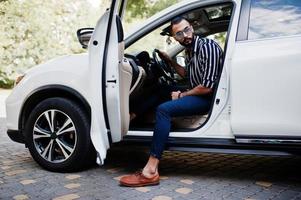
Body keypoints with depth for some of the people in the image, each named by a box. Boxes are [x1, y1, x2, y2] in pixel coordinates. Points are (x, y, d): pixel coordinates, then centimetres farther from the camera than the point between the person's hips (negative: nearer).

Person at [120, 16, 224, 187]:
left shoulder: (208, 47, -17)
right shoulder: (190, 49, 10)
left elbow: (208, 87, -23)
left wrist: (182, 95, -11)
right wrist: (170, 61, 18)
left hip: (208, 97, -10)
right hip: (196, 93, 10)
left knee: (164, 110, -28)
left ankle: (151, 171, -30)